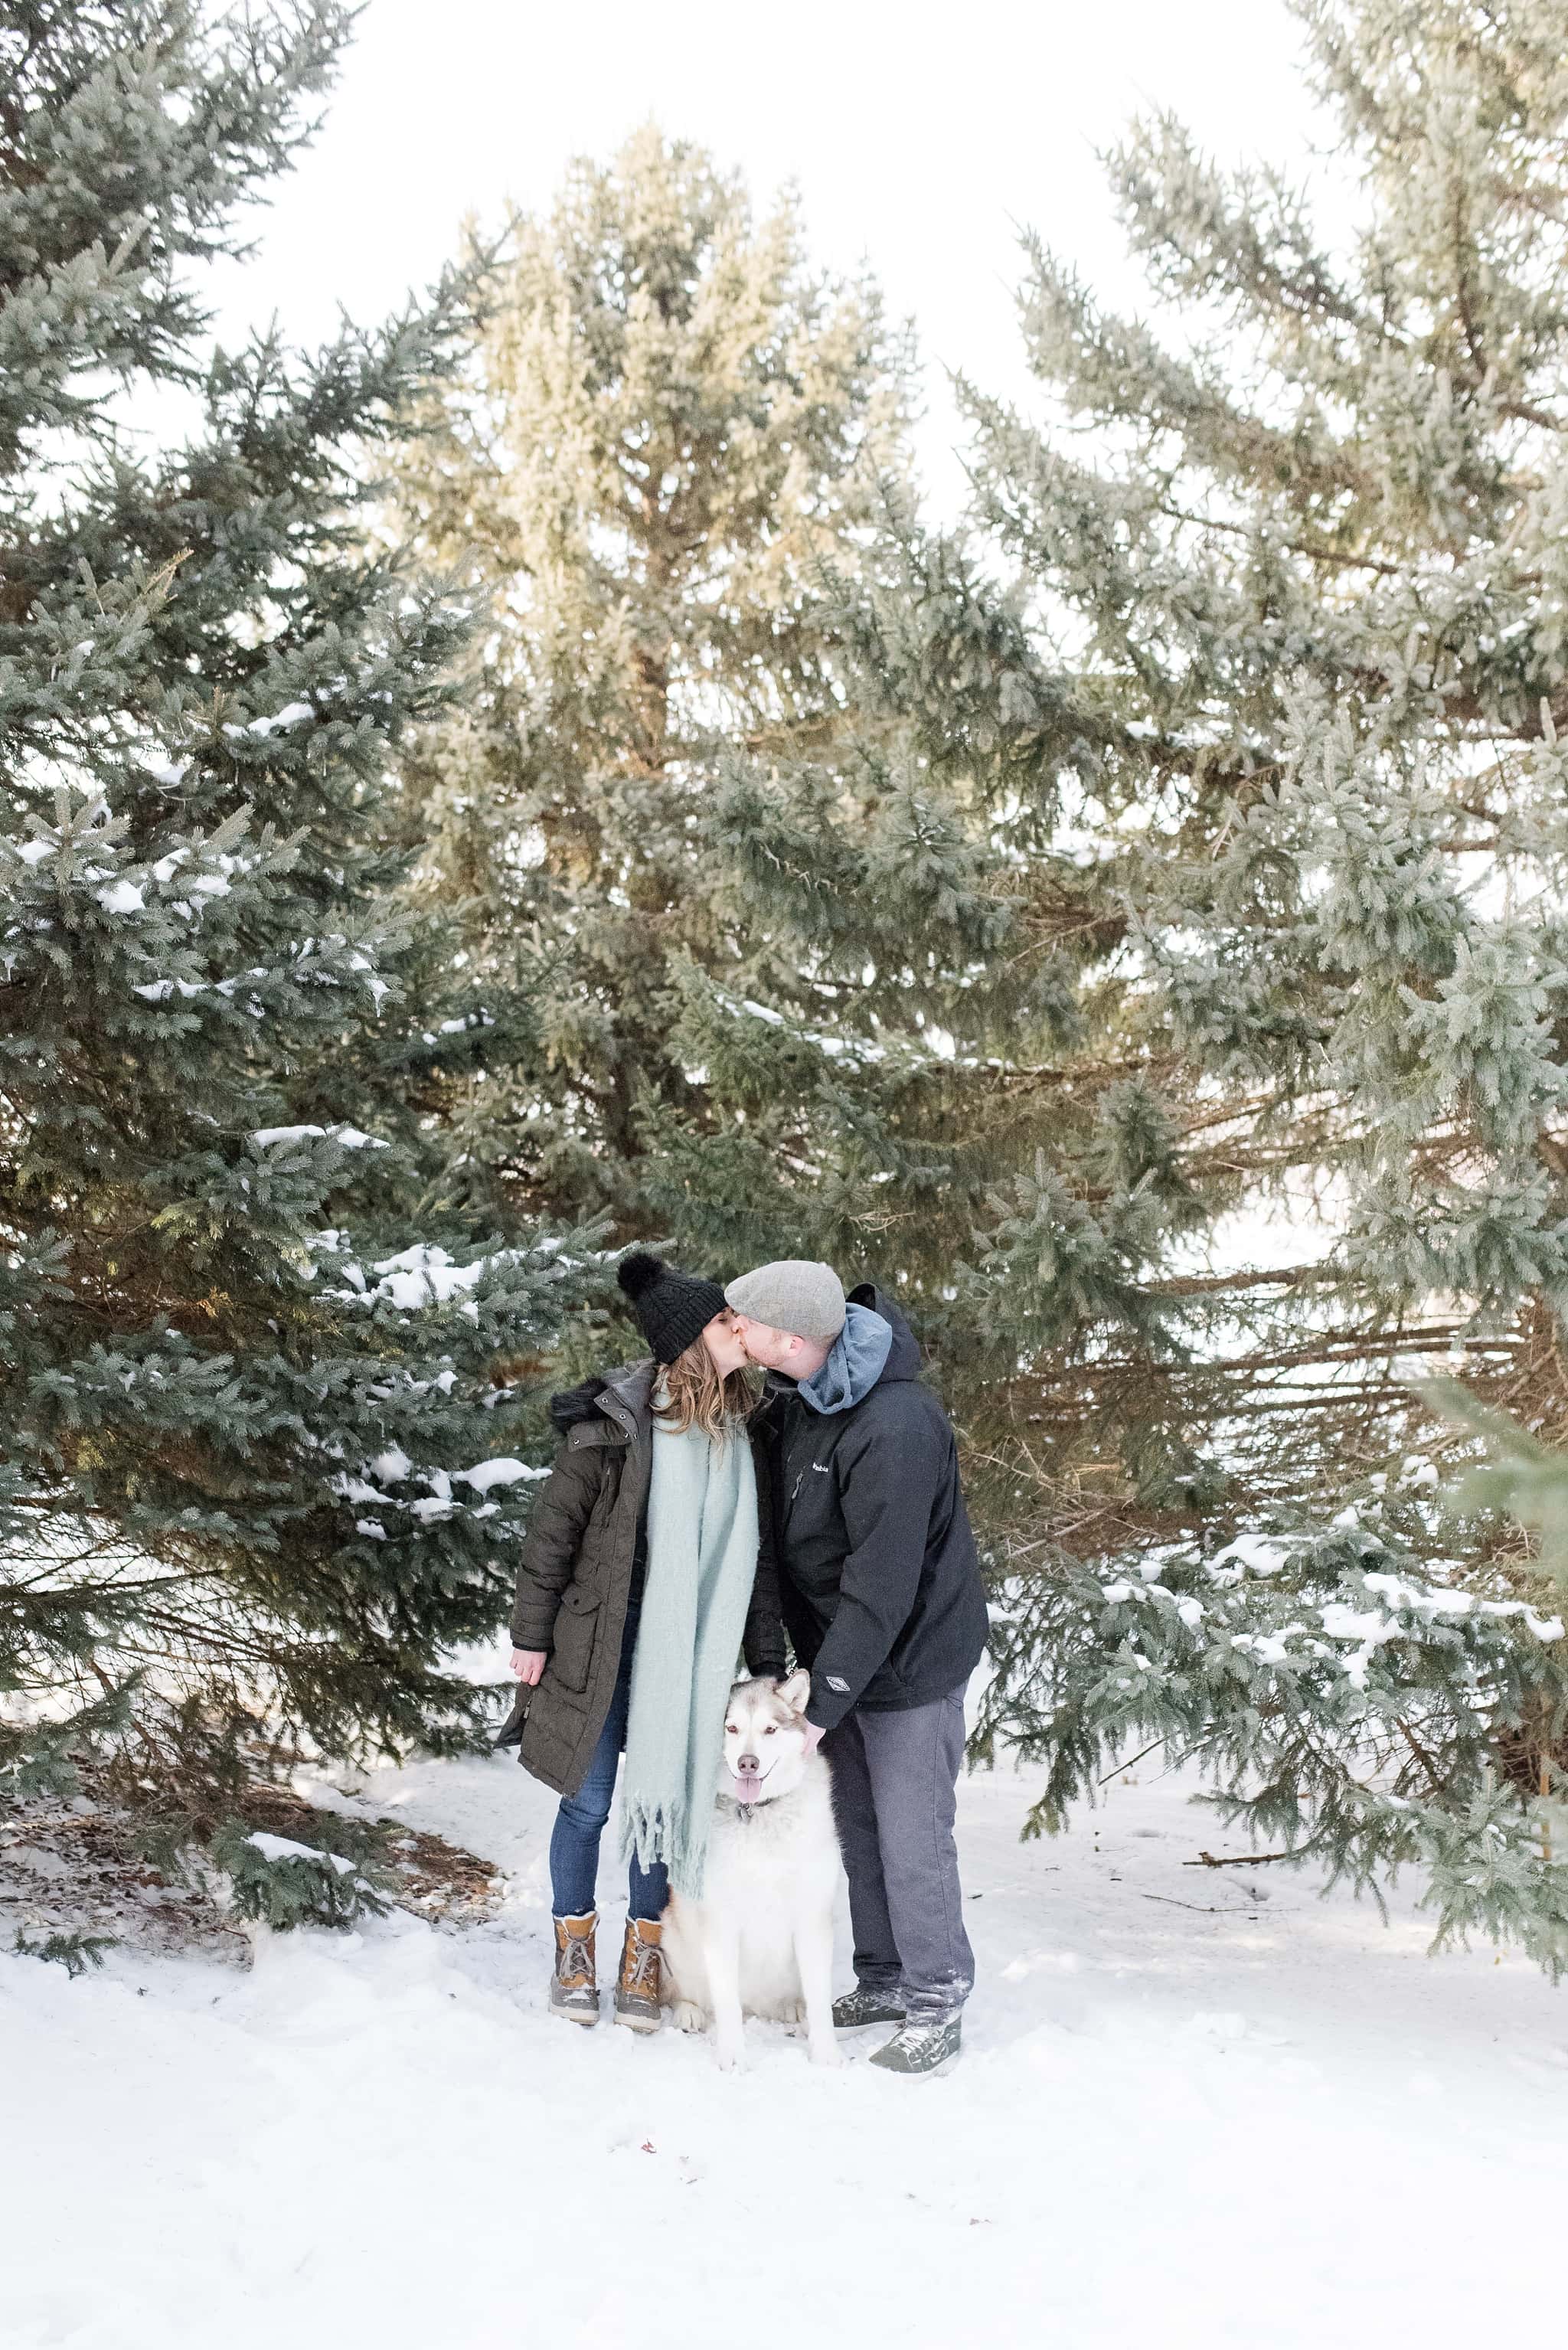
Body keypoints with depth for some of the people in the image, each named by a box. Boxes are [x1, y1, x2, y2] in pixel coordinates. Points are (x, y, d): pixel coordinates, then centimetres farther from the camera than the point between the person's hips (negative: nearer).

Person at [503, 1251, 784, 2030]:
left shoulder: (738, 1433, 3)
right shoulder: (613, 1421, -12)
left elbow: (757, 1554, 7)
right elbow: (553, 1528, -6)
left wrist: (768, 1664, 6)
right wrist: (532, 1635, -5)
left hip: (690, 1651, 4)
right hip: (601, 1640, -4)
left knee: (669, 1799, 8)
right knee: (590, 1800, 4)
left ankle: (642, 1962, 23)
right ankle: (574, 1953, 23)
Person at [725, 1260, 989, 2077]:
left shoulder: (896, 1428, -31)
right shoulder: (793, 1395, -4)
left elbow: (882, 1585, -28)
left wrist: (824, 1703, -23)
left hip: (909, 1659, -8)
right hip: (837, 1653, 8)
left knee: (912, 1840, 1)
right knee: (859, 1825, 18)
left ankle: (937, 2005, 16)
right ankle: (884, 1980, 33)